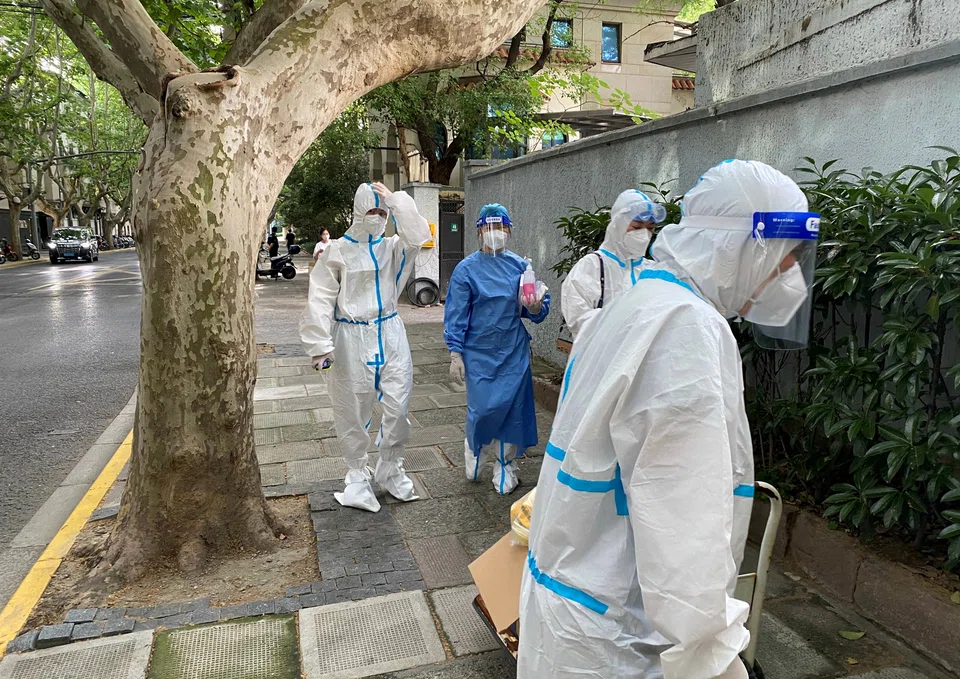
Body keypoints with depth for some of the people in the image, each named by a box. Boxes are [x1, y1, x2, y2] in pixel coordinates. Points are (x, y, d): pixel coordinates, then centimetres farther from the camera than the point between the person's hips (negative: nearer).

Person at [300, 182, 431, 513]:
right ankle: (358, 473, 25)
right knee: (353, 411, 7)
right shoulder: (338, 250, -3)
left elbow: (418, 236, -14)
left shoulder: (393, 247, 7)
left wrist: (396, 201, -12)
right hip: (352, 338, -2)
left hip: (390, 335, 3)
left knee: (398, 405, 1)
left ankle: (391, 469, 22)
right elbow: (321, 298, -8)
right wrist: (321, 345, -16)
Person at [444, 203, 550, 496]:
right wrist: (455, 354, -8)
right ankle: (474, 446, 30)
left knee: (511, 407, 5)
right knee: (483, 408, -3)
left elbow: (536, 310, 7)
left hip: (514, 352, 2)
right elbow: (456, 315, -4)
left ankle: (505, 463, 26)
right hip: (479, 353, -2)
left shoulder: (520, 266, 3)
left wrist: (536, 307, -16)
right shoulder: (467, 269, -4)